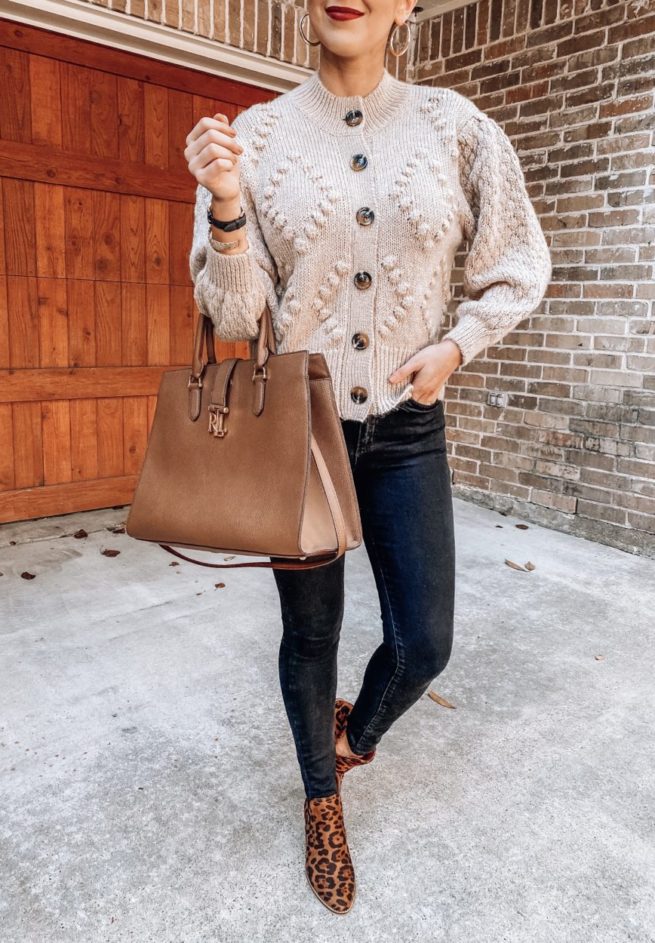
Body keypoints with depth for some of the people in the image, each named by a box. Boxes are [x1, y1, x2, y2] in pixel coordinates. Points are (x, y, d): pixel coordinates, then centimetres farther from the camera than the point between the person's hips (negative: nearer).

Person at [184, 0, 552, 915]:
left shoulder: (453, 125, 0)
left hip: (406, 429, 2)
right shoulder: (255, 136, -3)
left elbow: (518, 271, 9)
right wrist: (226, 207, -22)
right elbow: (233, 318, -6)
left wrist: (453, 347, -5)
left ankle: (358, 728, 41)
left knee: (425, 642, 4)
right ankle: (323, 799, 40)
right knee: (310, 636, 11)